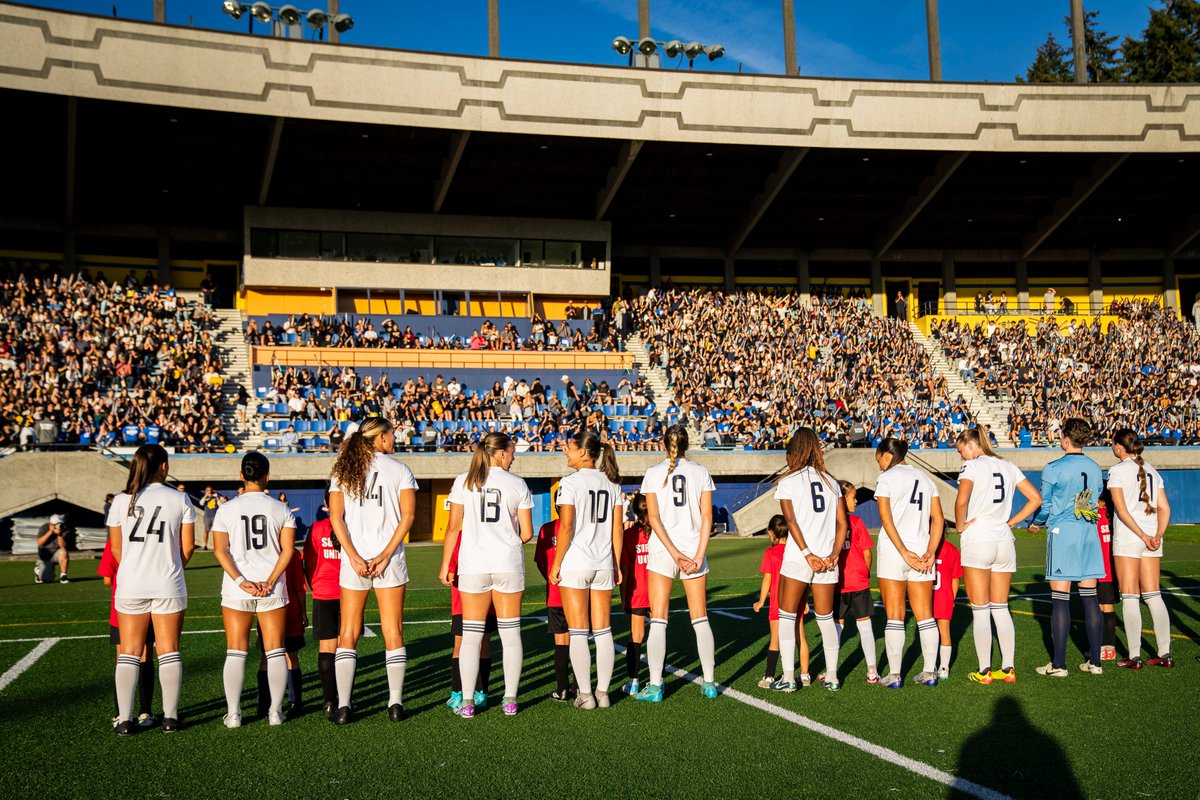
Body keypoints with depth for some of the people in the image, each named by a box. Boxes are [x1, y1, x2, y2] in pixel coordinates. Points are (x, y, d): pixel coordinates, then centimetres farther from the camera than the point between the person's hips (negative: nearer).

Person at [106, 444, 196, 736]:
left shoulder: (122, 500, -1)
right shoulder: (180, 499, -3)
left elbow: (116, 549, 6)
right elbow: (188, 546, 1)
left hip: (130, 585, 1)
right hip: (168, 586, -1)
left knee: (129, 653, 7)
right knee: (168, 650, 6)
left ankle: (125, 719, 6)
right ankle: (170, 717, 7)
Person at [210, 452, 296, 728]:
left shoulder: (226, 510, 0)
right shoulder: (281, 509, 1)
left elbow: (220, 550, -6)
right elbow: (288, 550, -6)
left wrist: (241, 581, -9)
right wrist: (270, 582, -7)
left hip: (236, 590, 0)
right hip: (273, 590, 0)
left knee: (236, 652, 6)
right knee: (275, 650, 6)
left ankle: (233, 714, 6)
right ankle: (275, 711, 7)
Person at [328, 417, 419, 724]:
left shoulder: (343, 471, 7)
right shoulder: (400, 470, 1)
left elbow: (336, 516, -3)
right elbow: (408, 515, -9)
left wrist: (354, 556, -8)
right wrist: (386, 554, -11)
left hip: (353, 558, 2)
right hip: (390, 559, -1)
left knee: (348, 634, 6)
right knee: (393, 632, 6)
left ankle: (343, 706, 2)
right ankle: (396, 703, 6)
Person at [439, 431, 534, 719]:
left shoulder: (464, 481, 1)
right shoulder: (517, 484, 1)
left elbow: (454, 528, -1)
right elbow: (527, 533, 1)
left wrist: (445, 565, 4)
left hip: (473, 565, 0)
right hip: (509, 565, 0)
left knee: (471, 635, 4)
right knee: (510, 633, 8)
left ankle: (467, 702, 3)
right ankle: (510, 699, 9)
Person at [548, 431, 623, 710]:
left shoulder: (571, 483, -10)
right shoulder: (612, 483, 6)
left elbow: (566, 527, -14)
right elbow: (618, 528, 7)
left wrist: (556, 564, -6)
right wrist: (616, 564, 14)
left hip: (575, 564, -5)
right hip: (603, 564, 5)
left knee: (578, 632, 2)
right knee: (602, 631, 10)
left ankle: (585, 695, 4)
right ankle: (603, 693, 14)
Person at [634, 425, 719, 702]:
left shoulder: (654, 473, -1)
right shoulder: (701, 472, 3)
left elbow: (653, 518, -8)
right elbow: (707, 517, -4)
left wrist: (674, 553, -11)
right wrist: (698, 556, -6)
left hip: (661, 551, -2)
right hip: (694, 549, 2)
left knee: (658, 620, 2)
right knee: (700, 619, 10)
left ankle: (655, 686, 0)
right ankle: (709, 682, 14)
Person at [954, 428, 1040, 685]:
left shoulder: (972, 465, -7)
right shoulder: (1008, 466, 12)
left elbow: (961, 501, -23)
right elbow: (1035, 499, 12)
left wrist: (960, 526, -7)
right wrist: (1011, 522, 12)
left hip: (977, 540, -6)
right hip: (1004, 541, 6)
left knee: (980, 610, 1)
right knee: (1001, 608, 12)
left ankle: (984, 671, 3)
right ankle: (1008, 669, 12)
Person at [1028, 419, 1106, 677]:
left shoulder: (1054, 469, -8)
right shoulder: (1095, 468, 7)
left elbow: (1045, 504, -1)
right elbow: (1095, 502, 17)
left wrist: (1035, 523, 19)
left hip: (1062, 533, -5)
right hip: (1089, 533, 5)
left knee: (1060, 600, -3)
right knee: (1090, 597, 9)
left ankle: (1059, 663, -2)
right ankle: (1095, 661, 12)